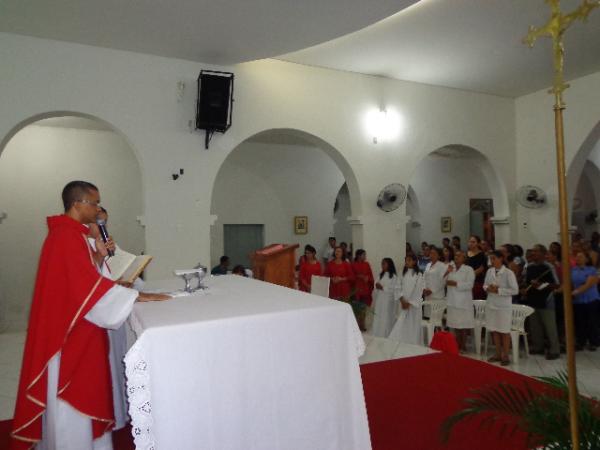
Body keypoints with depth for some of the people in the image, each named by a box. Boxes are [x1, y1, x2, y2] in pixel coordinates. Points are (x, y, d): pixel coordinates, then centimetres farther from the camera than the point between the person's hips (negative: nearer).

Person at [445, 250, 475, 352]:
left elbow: (469, 284, -15)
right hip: (452, 301, 6)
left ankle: (463, 347, 7)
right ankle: (457, 346, 18)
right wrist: (447, 273, -1)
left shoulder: (469, 269, -4)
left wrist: (455, 283, -18)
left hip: (463, 302, -6)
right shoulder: (451, 269, 16)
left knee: (463, 325, -2)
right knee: (455, 325, 9)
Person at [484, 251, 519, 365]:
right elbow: (485, 285, 14)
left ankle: (505, 356, 16)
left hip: (504, 306, -5)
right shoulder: (489, 271, 4)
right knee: (494, 330, 12)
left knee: (504, 331, 4)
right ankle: (498, 354, 25)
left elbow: (515, 290, -12)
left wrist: (499, 290, -19)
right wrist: (488, 288, -9)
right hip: (491, 304, 5)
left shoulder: (508, 273, -12)